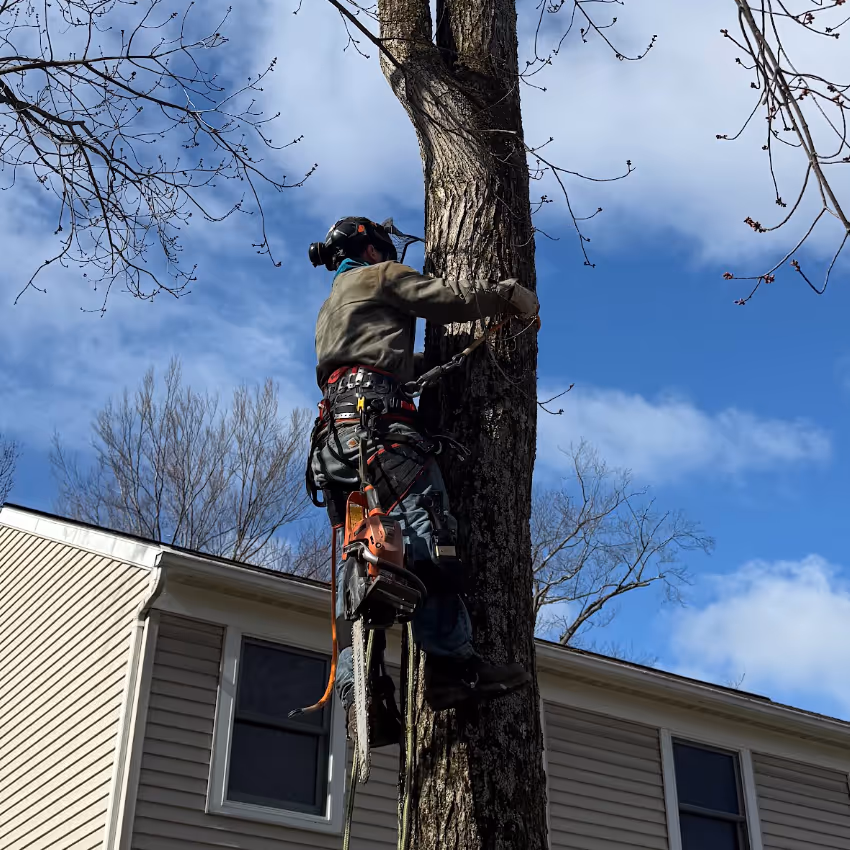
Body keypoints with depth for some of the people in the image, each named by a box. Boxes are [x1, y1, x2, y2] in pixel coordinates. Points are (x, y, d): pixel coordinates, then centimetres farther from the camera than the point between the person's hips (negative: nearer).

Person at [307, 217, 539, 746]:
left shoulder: (331, 307, 40)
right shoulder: (380, 276, 15)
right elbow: (450, 299, 5)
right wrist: (515, 295, 18)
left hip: (333, 435, 9)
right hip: (377, 417, -9)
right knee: (425, 534, -21)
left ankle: (358, 691, -12)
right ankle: (452, 664, -34)